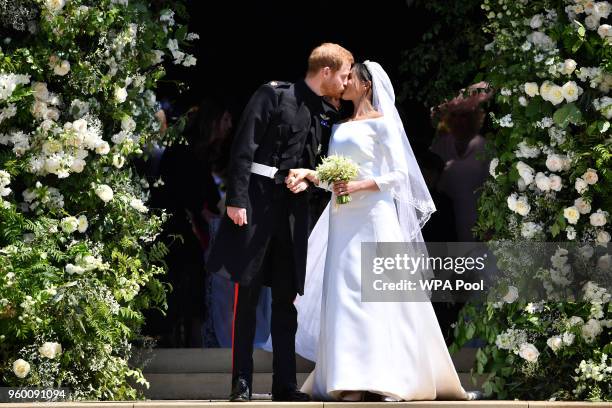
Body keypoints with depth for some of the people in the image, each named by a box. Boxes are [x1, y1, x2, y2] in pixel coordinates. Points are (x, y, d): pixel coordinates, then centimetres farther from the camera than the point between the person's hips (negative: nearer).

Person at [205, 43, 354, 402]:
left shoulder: (328, 115, 12)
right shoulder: (274, 95, -5)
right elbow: (244, 147, -10)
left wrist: (309, 180, 0)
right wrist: (236, 199, -15)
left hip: (294, 208, 6)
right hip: (257, 202, -6)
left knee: (287, 298, 7)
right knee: (247, 294, -3)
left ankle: (285, 383, 10)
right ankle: (242, 383, 1)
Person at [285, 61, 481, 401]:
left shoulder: (381, 122, -2)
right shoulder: (341, 127, 18)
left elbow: (399, 174, -7)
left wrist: (360, 186, -18)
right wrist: (308, 174, -4)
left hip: (373, 218, -7)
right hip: (343, 220, 7)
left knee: (375, 293, -11)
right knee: (343, 295, 1)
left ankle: (384, 379, -13)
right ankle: (351, 378, 1)